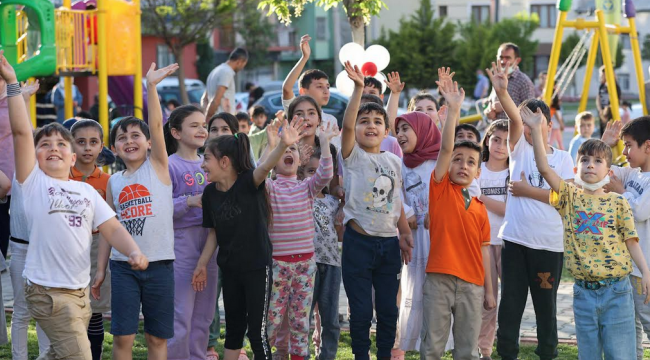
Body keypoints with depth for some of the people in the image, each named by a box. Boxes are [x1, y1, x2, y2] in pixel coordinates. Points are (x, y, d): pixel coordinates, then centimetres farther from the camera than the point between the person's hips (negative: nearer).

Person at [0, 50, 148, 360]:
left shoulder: (87, 191, 12)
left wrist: (134, 251, -12)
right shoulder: (34, 182, -3)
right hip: (47, 291, -6)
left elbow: (112, 229, 7)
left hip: (80, 291, 6)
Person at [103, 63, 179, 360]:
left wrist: (151, 86, -23)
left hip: (159, 263, -2)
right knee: (123, 336, -1)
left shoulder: (158, 166, 1)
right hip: (123, 265, 2)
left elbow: (156, 124, -13)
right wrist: (100, 269, 8)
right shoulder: (114, 181, 9)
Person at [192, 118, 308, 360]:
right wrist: (202, 264, 9)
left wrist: (283, 145, -57)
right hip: (229, 268, 6)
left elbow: (265, 167, -38)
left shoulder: (248, 182, -17)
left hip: (257, 267, -6)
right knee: (233, 328, 17)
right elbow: (213, 232, 9)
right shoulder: (210, 192, 0)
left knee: (257, 332, -3)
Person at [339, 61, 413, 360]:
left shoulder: (394, 162, 11)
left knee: (388, 309, 9)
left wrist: (405, 233, 12)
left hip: (388, 243, 4)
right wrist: (358, 88, -30)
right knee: (361, 310, 0)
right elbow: (346, 125, -21)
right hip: (359, 241, -4)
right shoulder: (353, 156, -4)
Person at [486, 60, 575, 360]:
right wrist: (502, 93, -32)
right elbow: (514, 118, -13)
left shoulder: (562, 158, 5)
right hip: (515, 239, 0)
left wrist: (530, 191, -10)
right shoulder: (519, 148, 5)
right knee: (511, 302, 4)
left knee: (546, 303, 9)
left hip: (549, 244, 0)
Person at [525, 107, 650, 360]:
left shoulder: (618, 202, 4)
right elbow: (544, 168, -6)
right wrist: (536, 130, -14)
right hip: (584, 292, 2)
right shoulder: (569, 196, 6)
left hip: (617, 291, -1)